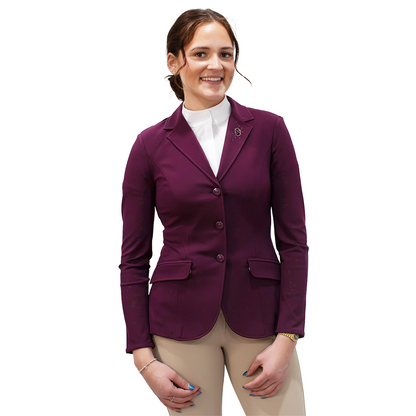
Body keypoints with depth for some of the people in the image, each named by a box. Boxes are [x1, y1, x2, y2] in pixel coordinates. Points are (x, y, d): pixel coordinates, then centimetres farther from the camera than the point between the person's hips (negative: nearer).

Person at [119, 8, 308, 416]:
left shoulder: (268, 130, 0)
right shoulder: (151, 145, -1)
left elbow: (293, 240, -1)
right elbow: (134, 259, 2)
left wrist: (286, 339, -8)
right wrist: (144, 358, -4)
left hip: (258, 317, 1)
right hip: (180, 321, 0)